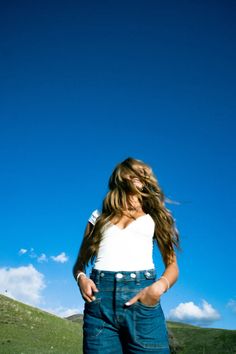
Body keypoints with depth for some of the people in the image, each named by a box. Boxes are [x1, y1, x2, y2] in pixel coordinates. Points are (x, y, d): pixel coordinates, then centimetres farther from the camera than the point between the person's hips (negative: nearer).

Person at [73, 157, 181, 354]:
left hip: (142, 298, 0)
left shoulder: (154, 216, 20)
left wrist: (158, 287, -10)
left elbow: (172, 265, 12)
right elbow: (80, 263, 19)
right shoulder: (99, 215, 21)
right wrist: (81, 279, -4)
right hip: (100, 297, 1)